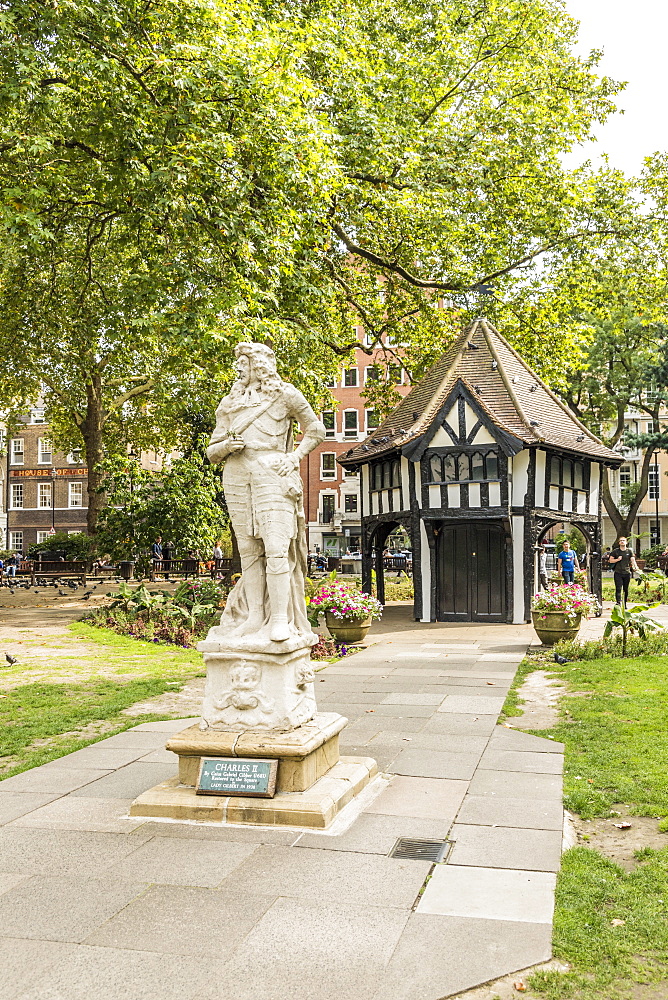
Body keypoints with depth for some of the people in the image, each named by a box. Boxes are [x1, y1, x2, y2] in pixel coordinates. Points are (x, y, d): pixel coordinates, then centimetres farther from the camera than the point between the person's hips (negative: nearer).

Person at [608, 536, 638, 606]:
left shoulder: (629, 551, 8)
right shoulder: (615, 551, 6)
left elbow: (633, 560, -2)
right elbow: (611, 560, 7)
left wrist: (635, 567, -21)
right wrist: (617, 559, -11)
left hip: (627, 573, 2)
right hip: (618, 573, -2)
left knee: (626, 589, 8)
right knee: (618, 588, -11)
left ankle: (624, 604, 17)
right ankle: (618, 602, -17)